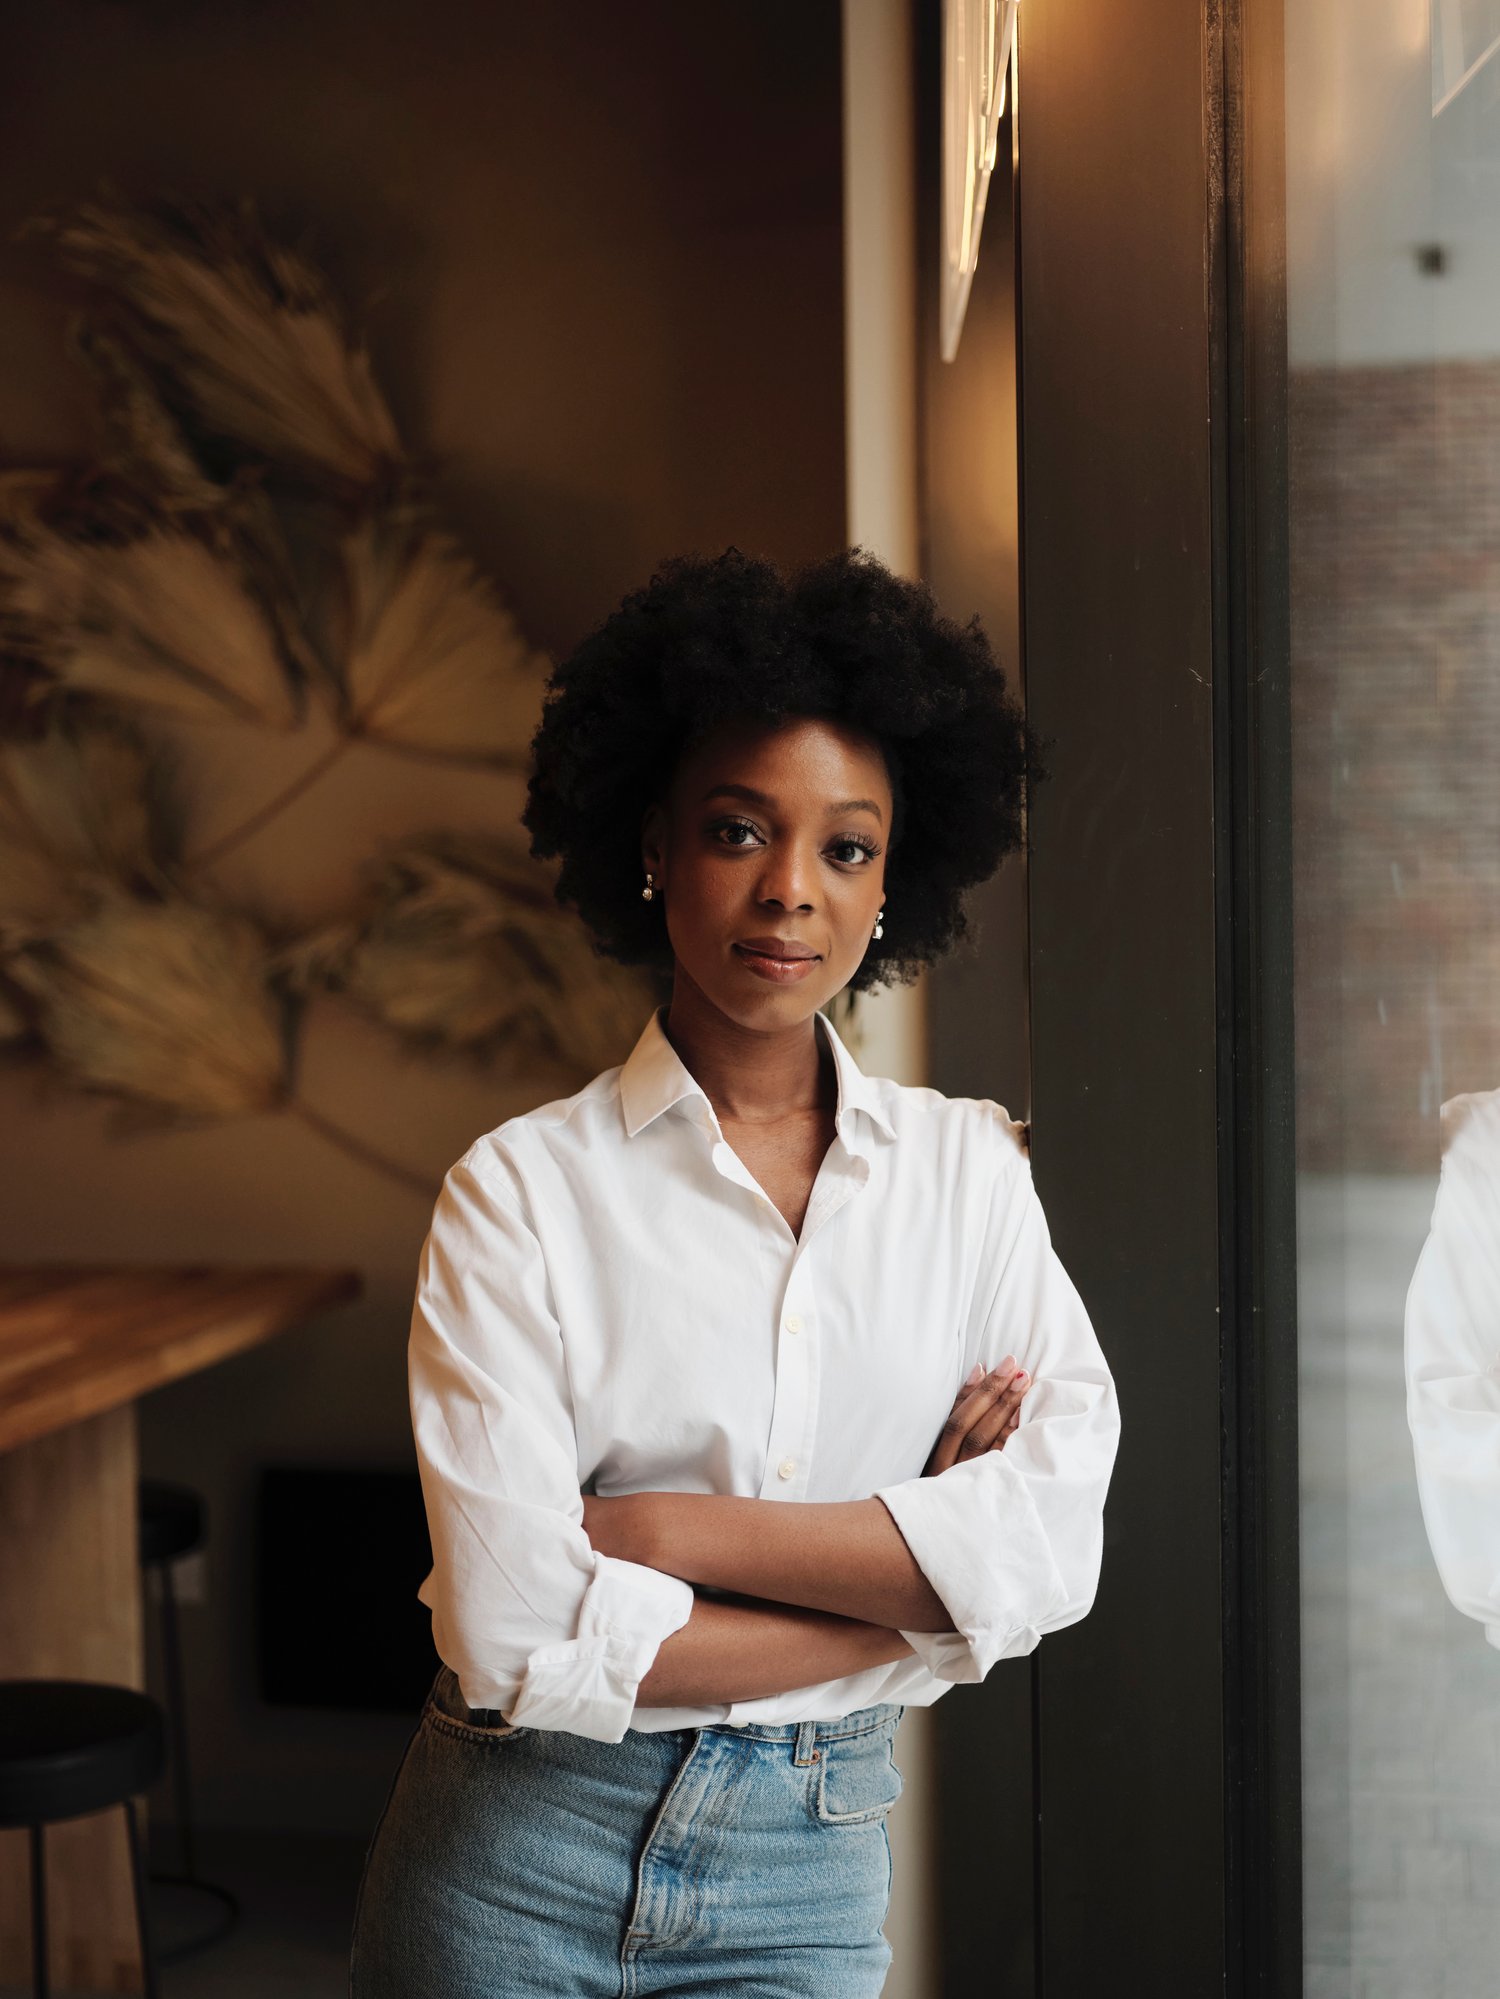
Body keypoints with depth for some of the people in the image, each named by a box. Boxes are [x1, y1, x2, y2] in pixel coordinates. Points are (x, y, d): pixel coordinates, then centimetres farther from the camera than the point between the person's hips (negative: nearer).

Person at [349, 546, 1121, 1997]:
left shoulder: (968, 1168, -1)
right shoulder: (521, 1190, -10)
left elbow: (1054, 1548, -12)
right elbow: (520, 1640, -18)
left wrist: (673, 1528, -18)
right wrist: (913, 1574, -13)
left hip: (808, 1875, 2)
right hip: (519, 1867, -2)